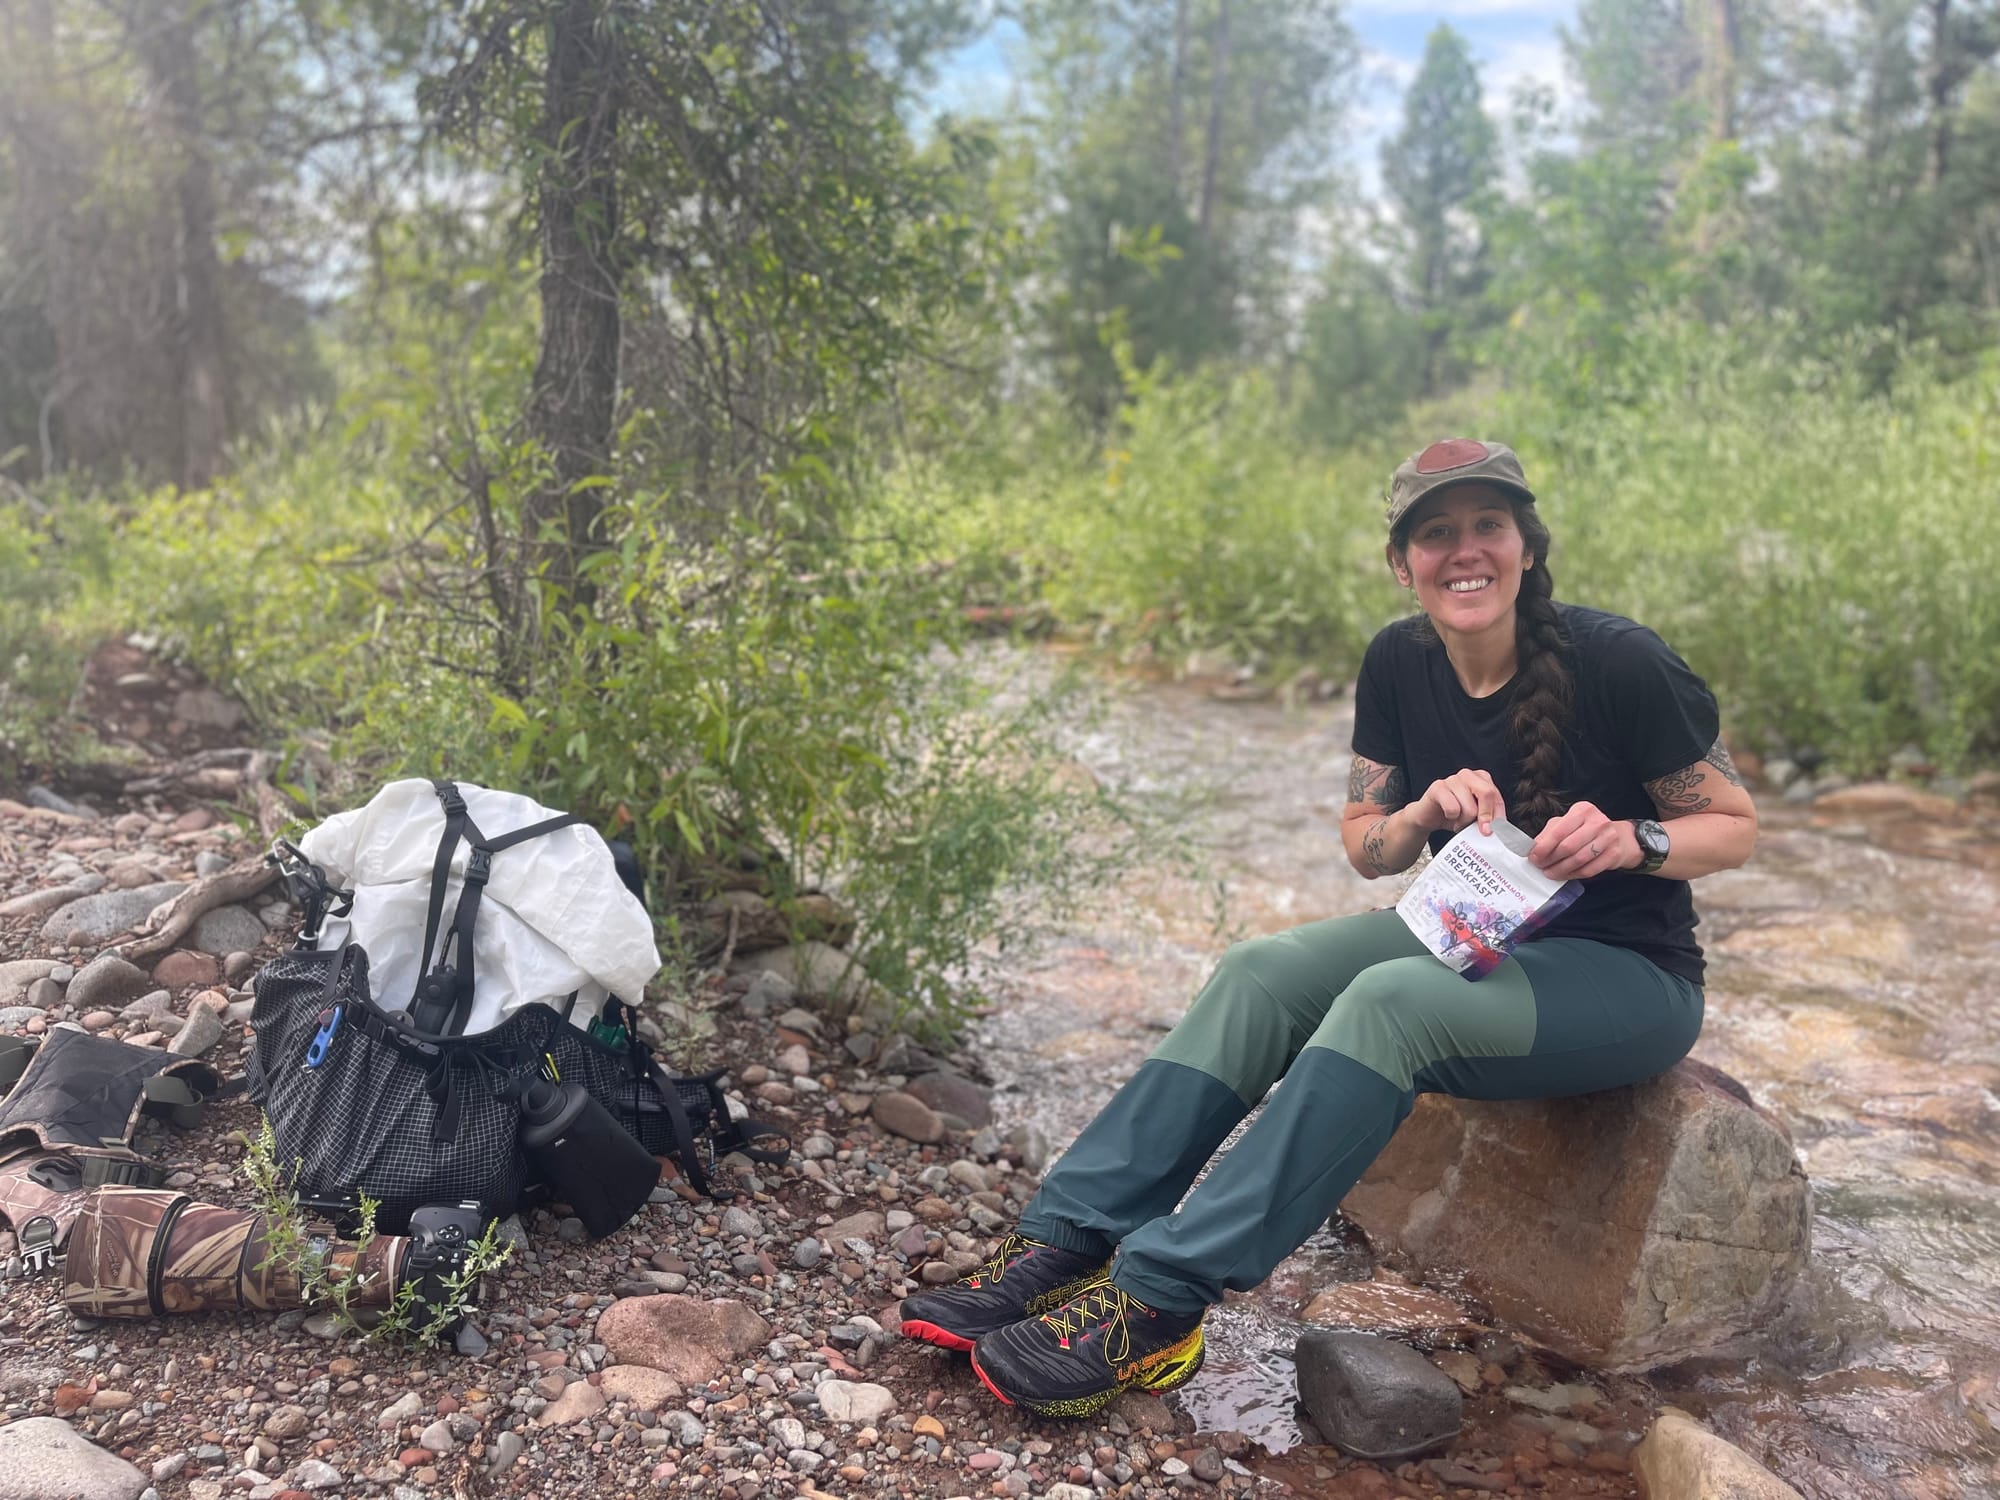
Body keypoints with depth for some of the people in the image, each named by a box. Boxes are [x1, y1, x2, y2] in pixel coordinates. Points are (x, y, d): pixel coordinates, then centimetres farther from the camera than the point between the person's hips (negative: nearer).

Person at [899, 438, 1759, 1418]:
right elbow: (1365, 848, 3)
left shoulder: (1618, 664, -17)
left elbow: (1734, 827, -7)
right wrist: (1424, 813, -19)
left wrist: (1634, 841, -28)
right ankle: (1066, 1238, -23)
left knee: (1389, 999, -33)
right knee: (1261, 973, -19)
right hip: (1474, 936, 6)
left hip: (1623, 973, -5)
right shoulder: (1399, 664, -2)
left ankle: (1160, 1301, -34)